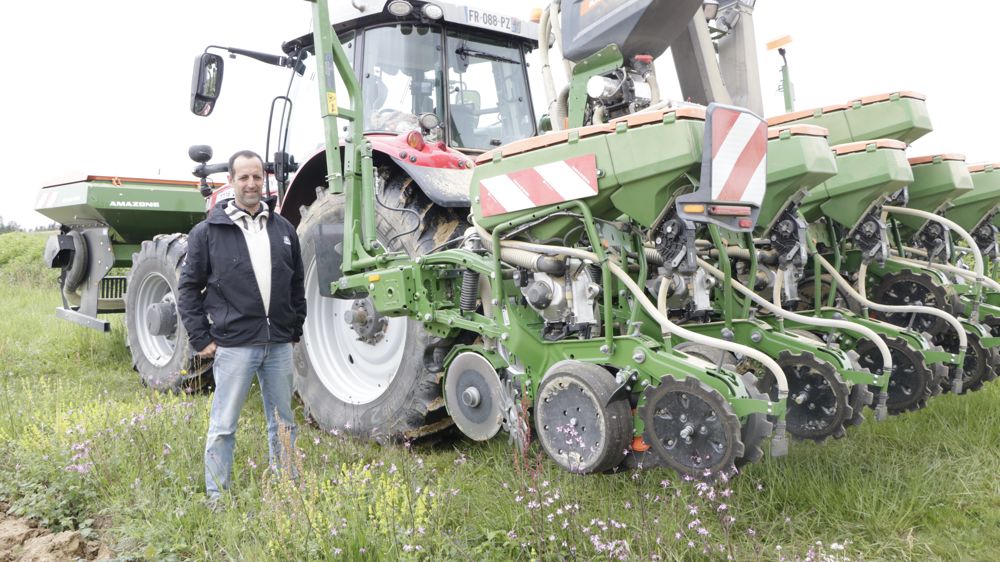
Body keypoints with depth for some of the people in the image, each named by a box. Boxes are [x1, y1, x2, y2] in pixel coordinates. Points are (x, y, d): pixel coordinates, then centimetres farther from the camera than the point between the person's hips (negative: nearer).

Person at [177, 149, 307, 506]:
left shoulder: (283, 229, 9)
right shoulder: (208, 231, -2)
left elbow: (297, 284, 16)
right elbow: (188, 288, 0)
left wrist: (295, 330, 13)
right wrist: (201, 339, -5)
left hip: (279, 344, 4)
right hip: (233, 345, -4)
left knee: (283, 422, 14)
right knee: (223, 426, 4)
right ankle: (217, 498, 18)